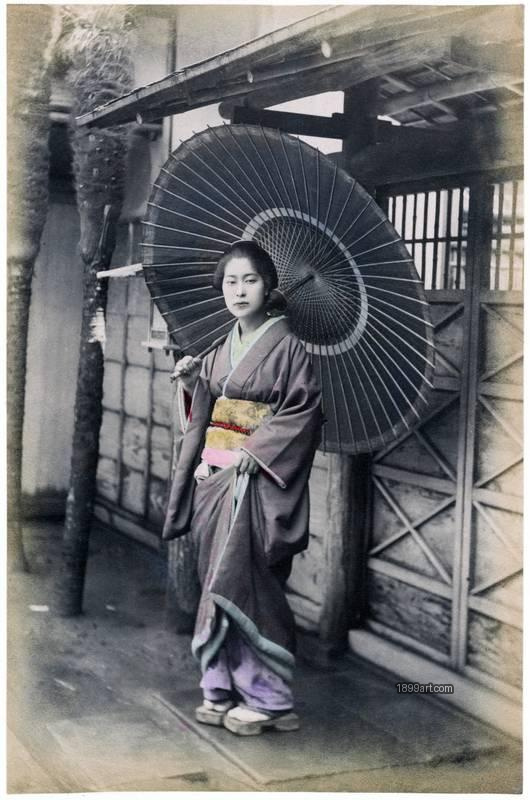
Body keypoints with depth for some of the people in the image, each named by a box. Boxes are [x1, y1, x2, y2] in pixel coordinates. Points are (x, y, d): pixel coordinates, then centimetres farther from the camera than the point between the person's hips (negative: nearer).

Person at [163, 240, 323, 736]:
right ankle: (224, 688, 18)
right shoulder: (221, 348, 13)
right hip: (213, 477, 7)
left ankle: (267, 697, 4)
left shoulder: (287, 346, -7)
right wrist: (190, 381, -2)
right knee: (216, 585, 8)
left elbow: (302, 414, -12)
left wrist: (252, 454, -17)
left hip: (256, 482, -7)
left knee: (245, 586, -7)